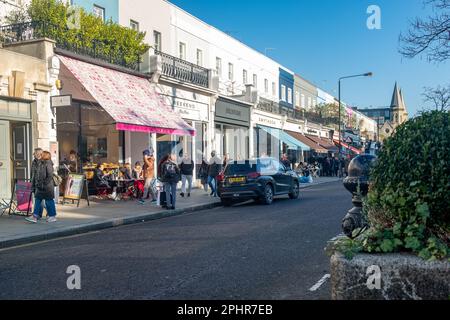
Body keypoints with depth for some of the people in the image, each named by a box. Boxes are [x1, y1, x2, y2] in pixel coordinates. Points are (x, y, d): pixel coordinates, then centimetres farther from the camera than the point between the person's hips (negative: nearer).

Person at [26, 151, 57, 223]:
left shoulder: (48, 164, -12)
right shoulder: (39, 163, 12)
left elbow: (50, 176, -16)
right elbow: (36, 174, 18)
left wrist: (44, 184, -19)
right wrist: (34, 184, 17)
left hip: (47, 187, -8)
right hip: (39, 186, 8)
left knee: (49, 201, 1)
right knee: (38, 201, 6)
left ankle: (52, 216, 12)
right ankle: (35, 216, 8)